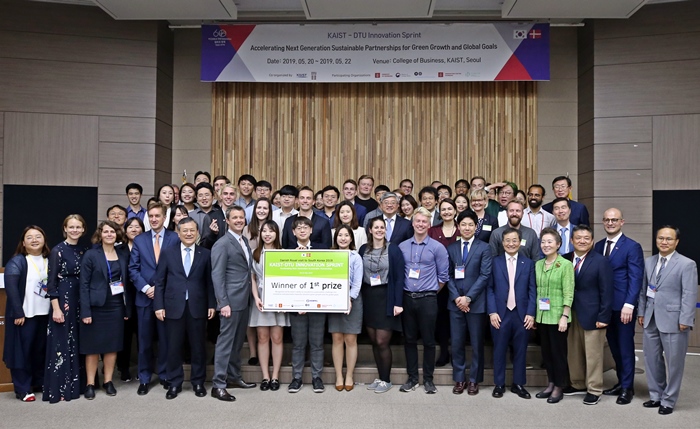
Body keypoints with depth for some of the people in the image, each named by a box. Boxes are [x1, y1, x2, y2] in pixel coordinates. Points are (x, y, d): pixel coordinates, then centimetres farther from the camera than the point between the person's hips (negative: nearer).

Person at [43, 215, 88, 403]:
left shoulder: (84, 251, 10)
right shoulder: (58, 251, -8)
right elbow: (51, 282, -11)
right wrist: (56, 308, -17)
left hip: (81, 301, 6)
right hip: (63, 301, -6)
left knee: (78, 343, 11)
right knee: (62, 344, -1)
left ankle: (75, 385, 20)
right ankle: (59, 389, 6)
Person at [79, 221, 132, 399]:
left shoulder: (123, 254, 7)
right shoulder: (91, 255, -4)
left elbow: (126, 281, 9)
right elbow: (84, 284, -7)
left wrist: (127, 308, 6)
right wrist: (85, 311, -14)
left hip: (116, 307, 3)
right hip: (96, 307, -3)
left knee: (112, 345, 8)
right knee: (93, 346, 3)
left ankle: (108, 381, 19)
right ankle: (90, 384, 13)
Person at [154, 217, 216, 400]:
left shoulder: (205, 254, 4)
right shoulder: (167, 253, 5)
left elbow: (209, 282, 4)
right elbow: (159, 281, 4)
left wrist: (211, 305, -1)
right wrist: (159, 305, -3)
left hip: (197, 307, 0)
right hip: (174, 307, 0)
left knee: (198, 347, 8)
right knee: (174, 347, 6)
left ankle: (198, 382, 20)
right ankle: (174, 383, 19)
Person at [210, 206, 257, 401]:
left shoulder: (245, 241, 14)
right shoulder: (222, 244, -11)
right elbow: (217, 275, -15)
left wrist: (251, 295, 8)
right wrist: (223, 303, -21)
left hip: (244, 300, 8)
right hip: (231, 301, -8)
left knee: (237, 341, 16)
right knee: (226, 341, -4)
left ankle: (234, 377, 27)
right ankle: (218, 385, 1)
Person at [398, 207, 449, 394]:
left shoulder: (437, 247, -2)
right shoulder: (402, 246, 5)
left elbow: (443, 276, 1)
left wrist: (431, 292, 7)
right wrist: (403, 292, 9)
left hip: (427, 299, -2)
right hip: (407, 298, 3)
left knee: (428, 340, 4)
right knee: (409, 339, 9)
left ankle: (428, 379, 16)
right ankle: (412, 378, 20)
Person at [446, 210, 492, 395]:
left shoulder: (484, 248, 0)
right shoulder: (451, 248, 11)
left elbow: (485, 275, -8)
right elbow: (449, 275, 6)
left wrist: (468, 297, -13)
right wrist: (456, 297, -8)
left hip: (476, 303, -3)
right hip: (455, 302, 3)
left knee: (477, 344, 6)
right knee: (457, 343, 6)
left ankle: (474, 380, 17)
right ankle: (459, 379, 18)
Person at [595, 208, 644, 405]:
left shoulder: (632, 247, -7)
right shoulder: (599, 246, 10)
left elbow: (636, 278, -12)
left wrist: (628, 305, -19)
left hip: (623, 306, -5)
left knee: (625, 347, 3)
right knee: (614, 346, 13)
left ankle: (627, 388, 14)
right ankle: (621, 383, 26)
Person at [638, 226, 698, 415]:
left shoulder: (687, 264, -7)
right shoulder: (649, 262, 10)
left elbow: (690, 295, -11)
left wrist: (685, 320, -15)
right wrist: (641, 312, 12)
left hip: (673, 320, -5)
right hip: (651, 320, 6)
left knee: (673, 362, 4)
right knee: (651, 359, 12)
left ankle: (668, 401, 17)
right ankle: (656, 395, 27)